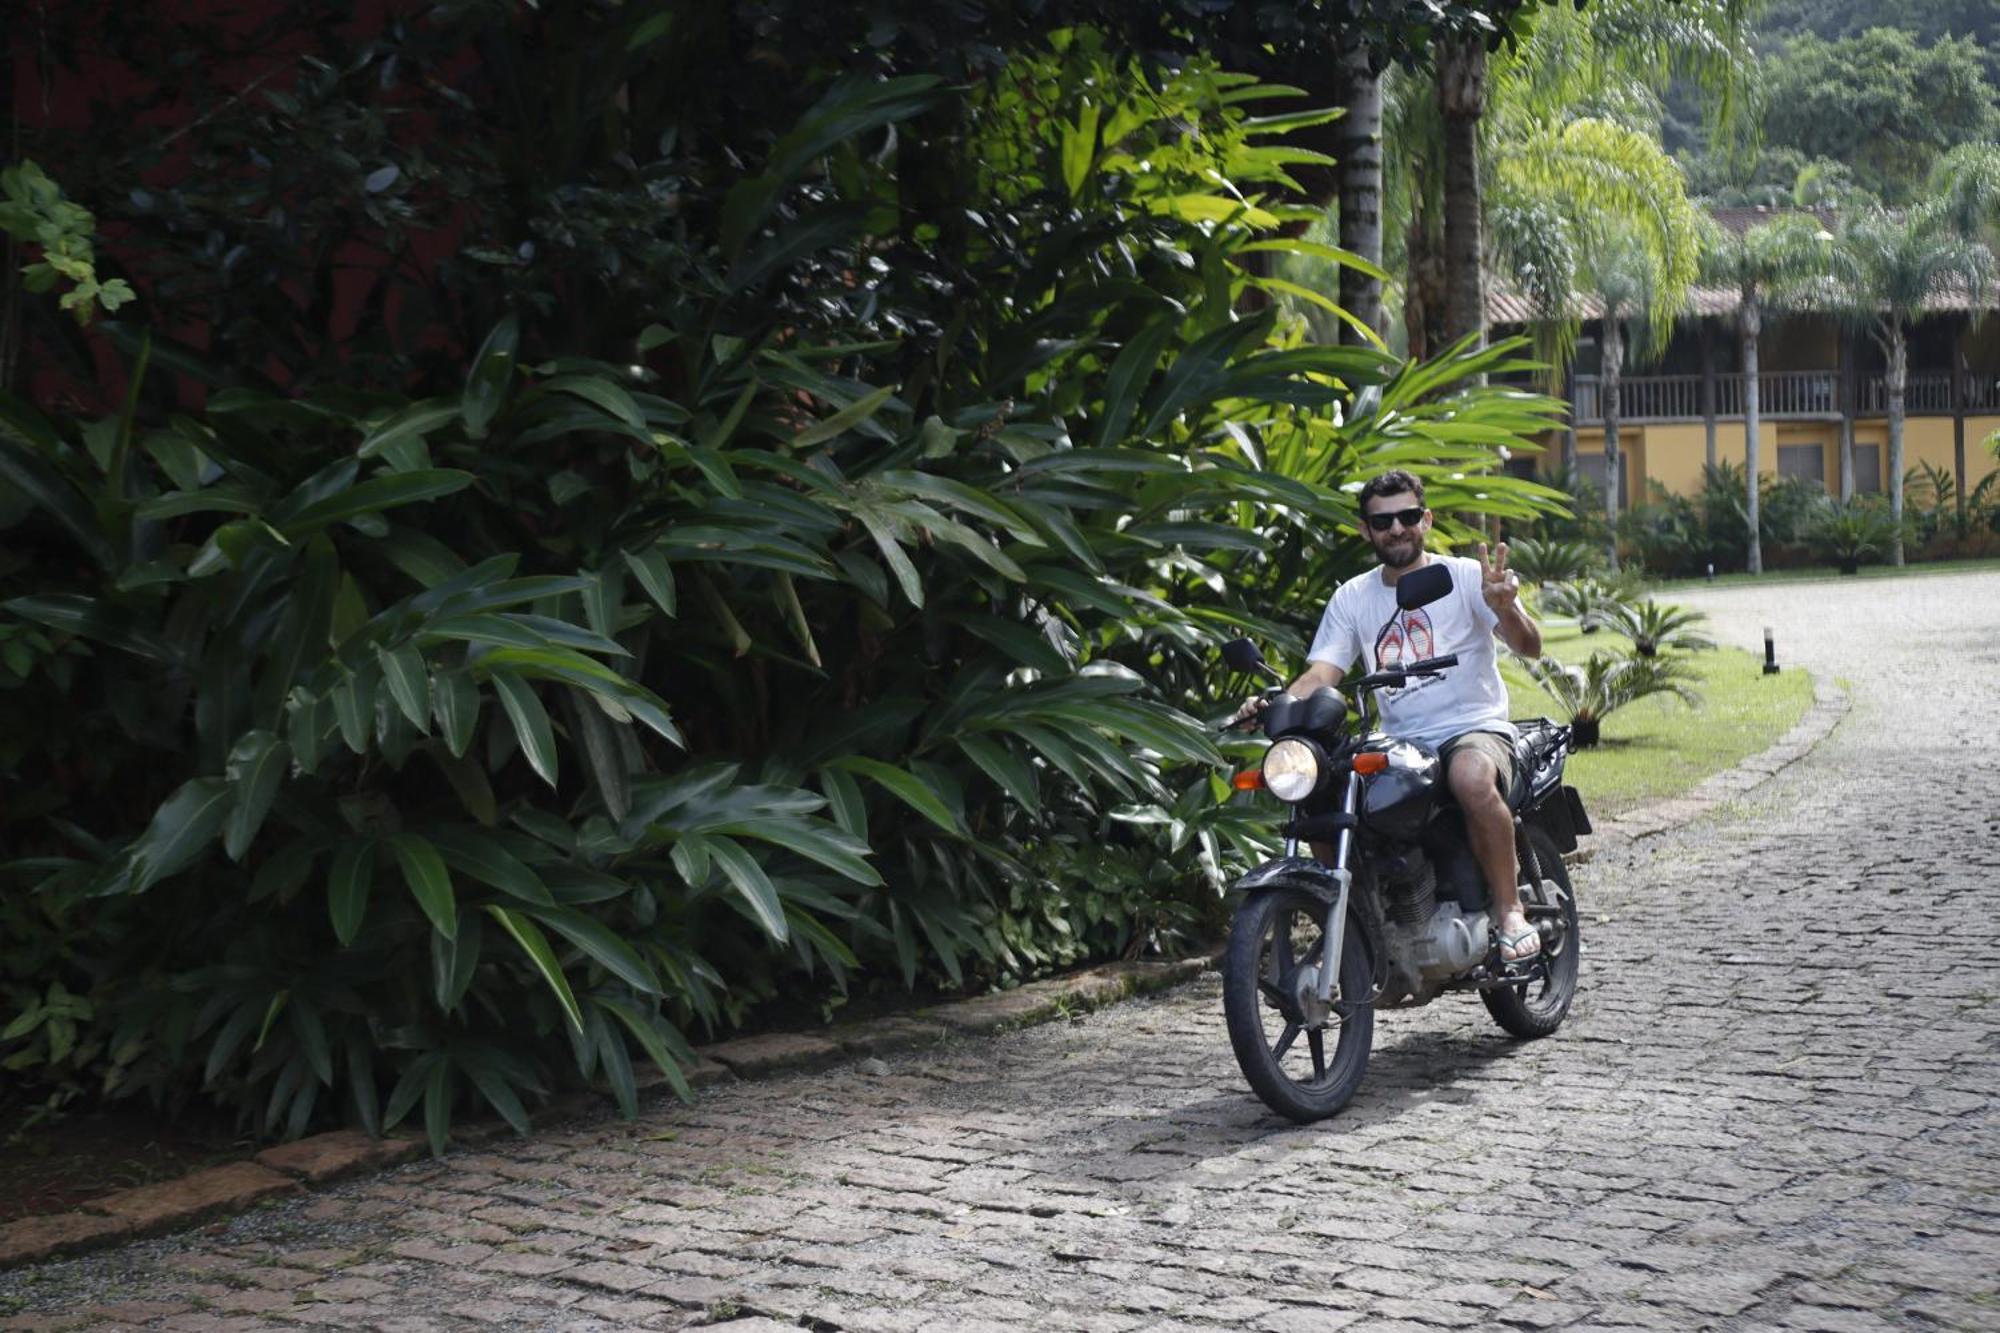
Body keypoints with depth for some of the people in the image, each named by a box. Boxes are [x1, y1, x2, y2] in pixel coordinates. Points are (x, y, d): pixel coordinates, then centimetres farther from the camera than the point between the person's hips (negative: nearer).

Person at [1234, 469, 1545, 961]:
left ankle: (1509, 908, -22)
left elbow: (1530, 646, -11)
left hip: (1475, 728, -4)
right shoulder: (1352, 598, 12)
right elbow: (1320, 673, 3)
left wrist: (1505, 608, -34)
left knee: (1473, 778, -39)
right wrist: (1275, 705, -18)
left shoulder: (1466, 577, 0)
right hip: (1399, 743, 4)